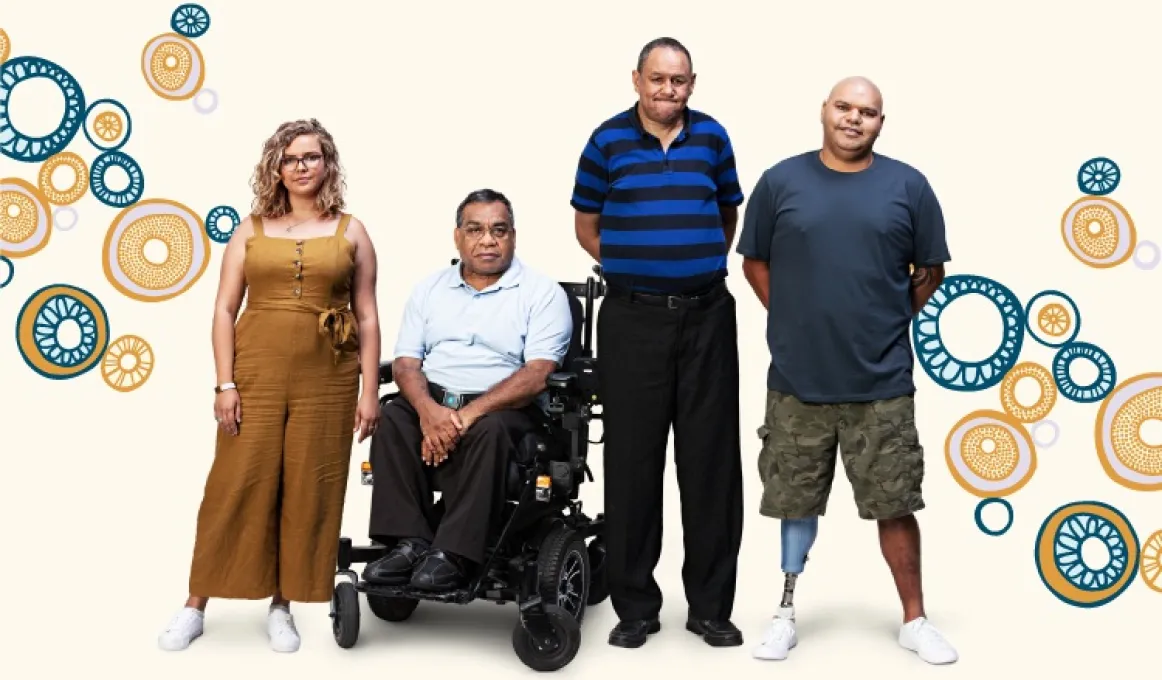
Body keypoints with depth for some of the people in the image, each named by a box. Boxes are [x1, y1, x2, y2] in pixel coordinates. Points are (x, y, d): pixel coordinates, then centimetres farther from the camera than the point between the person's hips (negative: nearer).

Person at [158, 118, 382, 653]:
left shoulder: (351, 232, 7)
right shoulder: (251, 230, 8)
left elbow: (367, 317, 5)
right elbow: (224, 310, 4)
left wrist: (370, 390, -2)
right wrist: (225, 383, -6)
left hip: (326, 380, 0)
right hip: (256, 373, 0)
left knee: (308, 491, 3)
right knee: (236, 485, 1)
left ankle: (282, 607, 16)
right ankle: (196, 606, 11)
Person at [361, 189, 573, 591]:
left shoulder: (542, 293, 1)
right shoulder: (430, 289, 15)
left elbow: (537, 375, -11)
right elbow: (405, 362, 7)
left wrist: (468, 413, -21)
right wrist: (428, 410, -16)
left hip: (506, 407, -4)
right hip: (432, 401, 4)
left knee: (487, 430, -36)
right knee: (390, 418, -26)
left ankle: (454, 554, -33)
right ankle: (411, 542, -26)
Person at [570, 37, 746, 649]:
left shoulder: (712, 137, 6)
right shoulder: (608, 140, 1)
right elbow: (588, 226, 9)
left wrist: (700, 264, 12)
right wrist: (634, 265, 7)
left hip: (707, 314, 2)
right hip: (633, 317, -1)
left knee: (711, 459, 4)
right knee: (632, 460, 3)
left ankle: (710, 606, 14)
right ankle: (635, 606, 14)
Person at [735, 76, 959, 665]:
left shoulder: (908, 186, 1)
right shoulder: (780, 181, 1)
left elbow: (930, 270, 10)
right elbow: (755, 262, 9)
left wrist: (889, 322, 8)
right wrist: (792, 321, 5)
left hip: (882, 382, 0)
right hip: (797, 379, 1)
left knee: (895, 505, 7)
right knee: (795, 504, 11)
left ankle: (914, 620, 21)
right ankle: (786, 614, 26)